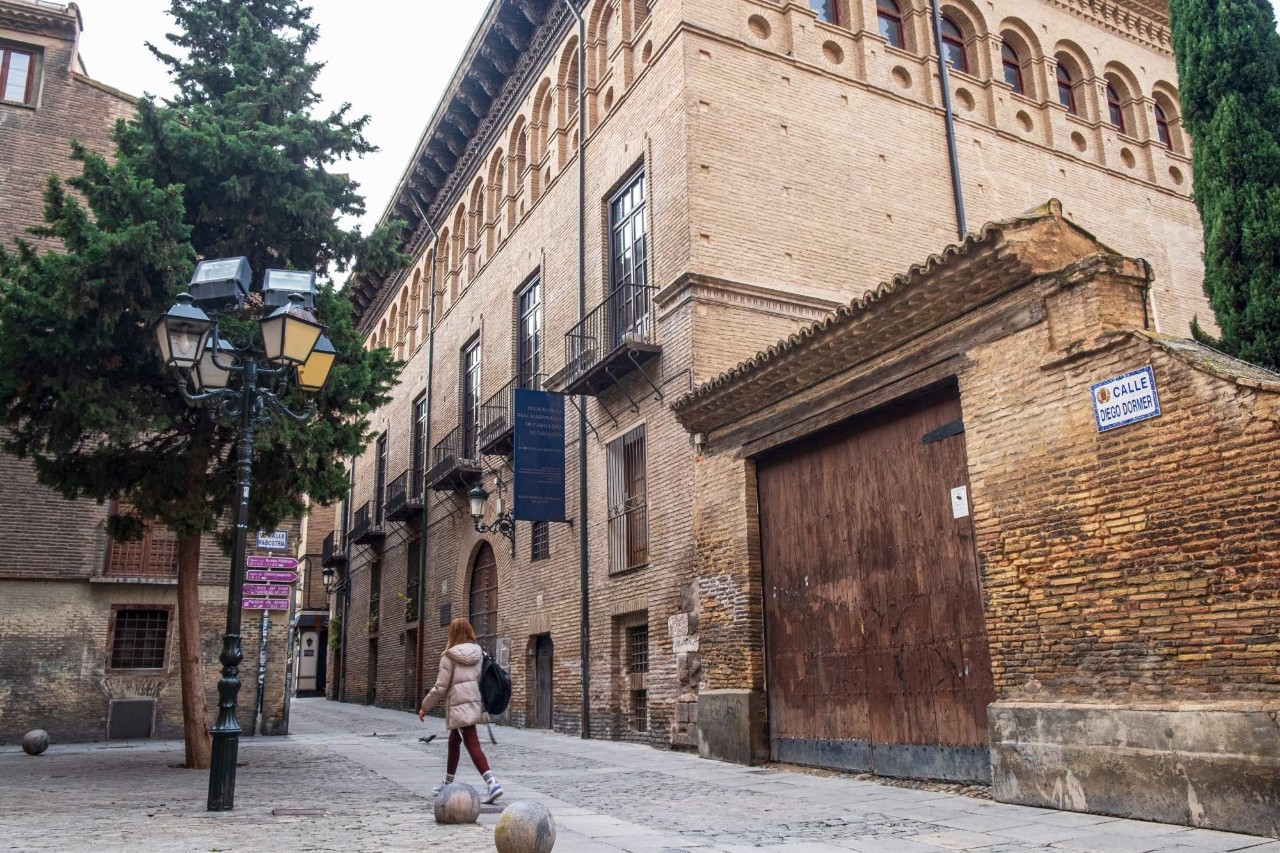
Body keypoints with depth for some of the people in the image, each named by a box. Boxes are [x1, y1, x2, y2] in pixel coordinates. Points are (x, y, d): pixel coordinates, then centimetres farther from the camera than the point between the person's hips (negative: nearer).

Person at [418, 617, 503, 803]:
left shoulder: (450, 656, -6)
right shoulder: (479, 653, 9)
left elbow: (441, 687, -7)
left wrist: (425, 707, 5)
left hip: (458, 705, -7)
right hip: (475, 703, 7)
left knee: (473, 745, -9)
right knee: (454, 741, 23)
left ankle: (492, 784, -21)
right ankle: (447, 783, 36)